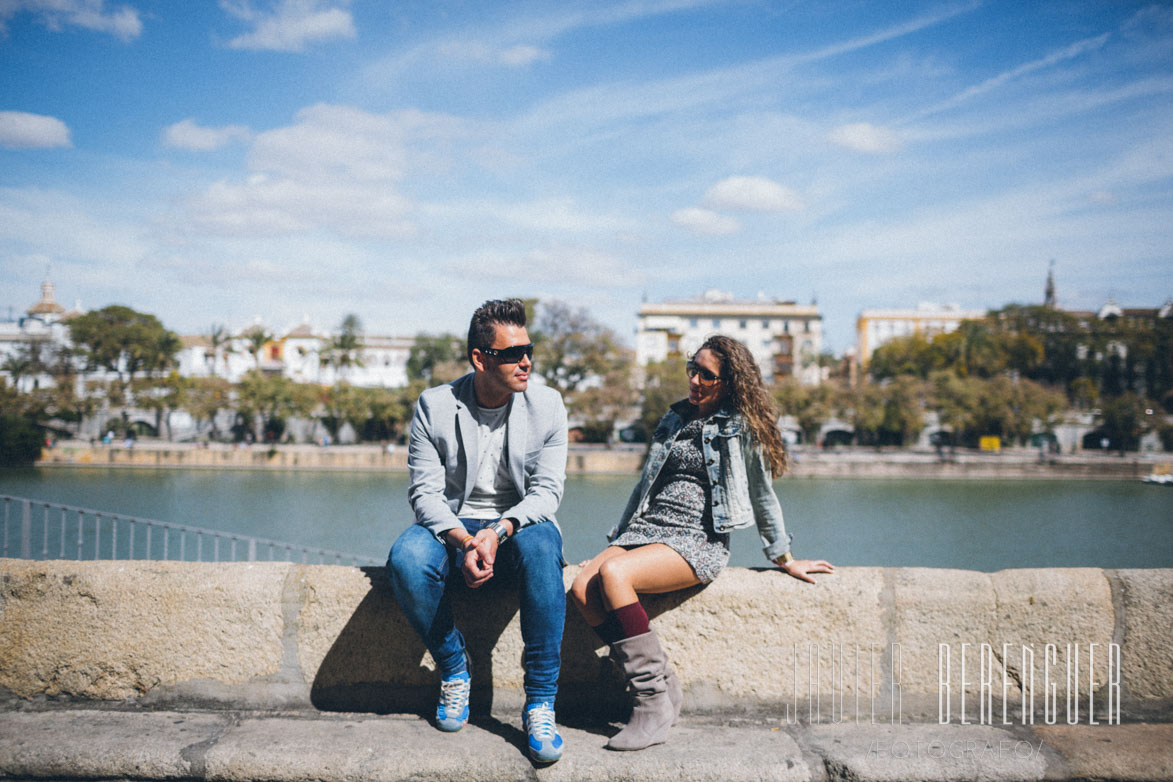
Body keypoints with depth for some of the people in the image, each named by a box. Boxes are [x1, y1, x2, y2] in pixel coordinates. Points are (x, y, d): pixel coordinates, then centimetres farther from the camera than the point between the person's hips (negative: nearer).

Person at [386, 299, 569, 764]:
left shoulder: (546, 404, -4)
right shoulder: (434, 405, -4)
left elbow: (547, 489, -8)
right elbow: (425, 490, -8)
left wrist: (498, 532, -26)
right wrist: (462, 541, -27)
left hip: (520, 524, 0)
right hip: (452, 525, 1)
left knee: (542, 549, -36)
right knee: (406, 560, -32)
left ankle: (540, 704, -29)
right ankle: (453, 668, -5)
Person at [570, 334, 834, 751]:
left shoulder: (742, 427, 2)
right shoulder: (675, 418, 19)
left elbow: (762, 495, 9)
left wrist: (784, 558, 14)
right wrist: (615, 539, 25)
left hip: (699, 541, -6)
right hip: (646, 528, 6)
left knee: (613, 574, -33)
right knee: (582, 589, -22)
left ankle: (653, 703, -25)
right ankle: (661, 686, -14)